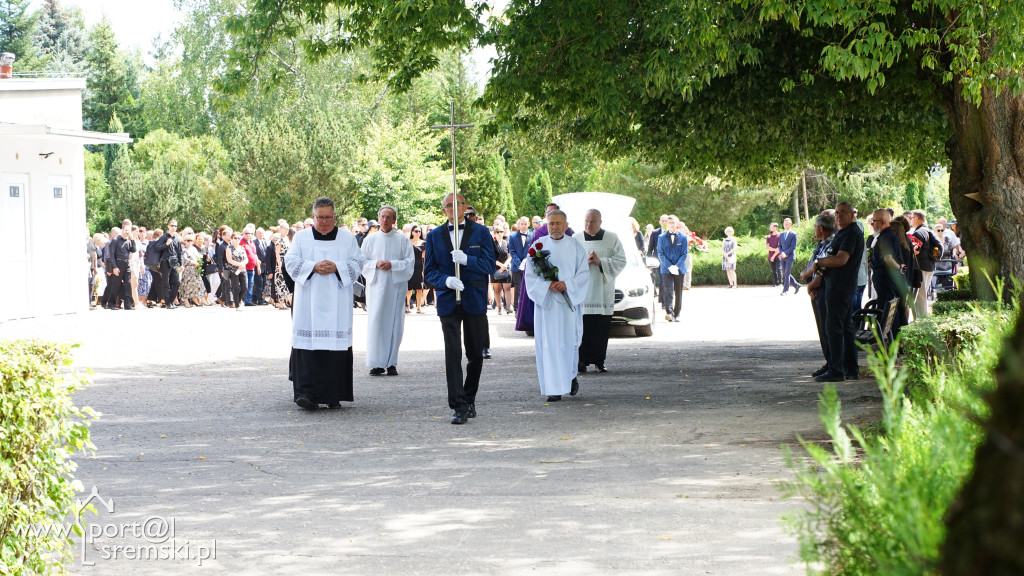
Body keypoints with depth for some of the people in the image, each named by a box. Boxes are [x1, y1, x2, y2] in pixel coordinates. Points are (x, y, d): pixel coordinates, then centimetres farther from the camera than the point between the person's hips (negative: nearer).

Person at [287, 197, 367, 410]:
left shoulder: (347, 238, 10)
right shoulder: (301, 237, 11)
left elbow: (357, 263, 4)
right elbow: (291, 261, 2)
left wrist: (336, 267, -13)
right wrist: (313, 267, -14)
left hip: (336, 303, 0)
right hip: (309, 302, 0)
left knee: (336, 345, -2)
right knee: (308, 346, -9)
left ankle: (334, 395, 6)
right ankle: (307, 393, -13)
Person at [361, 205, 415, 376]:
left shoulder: (402, 240, 5)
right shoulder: (370, 240, 9)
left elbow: (410, 262, 1)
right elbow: (362, 262, 8)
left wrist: (392, 265, -13)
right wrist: (376, 264, -11)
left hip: (396, 285, 0)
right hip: (376, 285, 0)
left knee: (394, 323, -1)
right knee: (376, 322, -7)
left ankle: (391, 363, 4)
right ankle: (376, 363, -4)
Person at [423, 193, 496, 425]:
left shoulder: (480, 232, 5)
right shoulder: (434, 236, 8)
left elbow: (489, 264, -4)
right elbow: (429, 271, 4)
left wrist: (466, 260, -21)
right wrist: (446, 280, -16)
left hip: (475, 301, 0)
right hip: (448, 302, 0)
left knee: (475, 354, 8)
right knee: (452, 354, -10)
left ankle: (469, 400, 26)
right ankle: (459, 407, -11)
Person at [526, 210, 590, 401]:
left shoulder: (575, 246, 4)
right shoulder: (538, 246, 4)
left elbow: (584, 273, 1)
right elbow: (530, 274, 2)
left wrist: (567, 284, -15)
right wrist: (547, 285, -14)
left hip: (569, 301, 0)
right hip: (546, 301, 0)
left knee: (569, 341, 2)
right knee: (549, 344, -4)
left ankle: (571, 376, 29)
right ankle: (554, 389, -3)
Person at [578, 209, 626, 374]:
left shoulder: (612, 239, 5)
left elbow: (621, 261, -1)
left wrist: (600, 262, -13)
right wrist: (584, 261, -14)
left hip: (603, 291, 0)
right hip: (582, 291, 0)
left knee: (602, 328, 0)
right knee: (583, 327, -7)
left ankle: (599, 360, 7)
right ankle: (581, 360, -2)